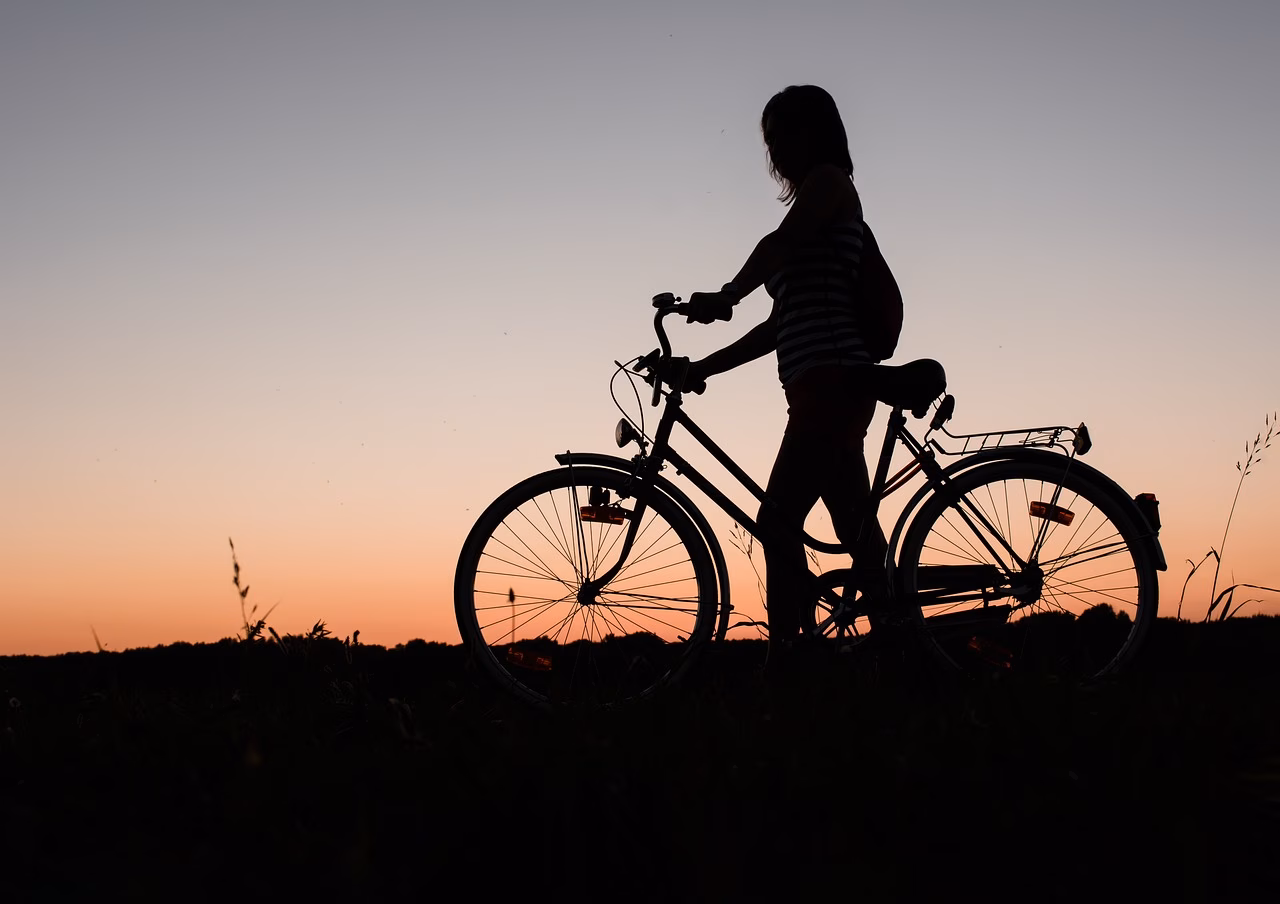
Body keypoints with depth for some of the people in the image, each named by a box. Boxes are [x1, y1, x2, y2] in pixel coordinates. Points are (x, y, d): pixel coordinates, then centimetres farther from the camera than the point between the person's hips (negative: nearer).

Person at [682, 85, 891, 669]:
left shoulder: (830, 182, 2)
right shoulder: (812, 217, 27)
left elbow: (779, 244, -18)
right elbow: (782, 323, 24)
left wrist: (725, 296, -30)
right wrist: (705, 367, 19)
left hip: (831, 380, -10)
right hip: (826, 387, 10)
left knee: (778, 524, -16)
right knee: (858, 534, 9)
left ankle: (784, 659, -18)